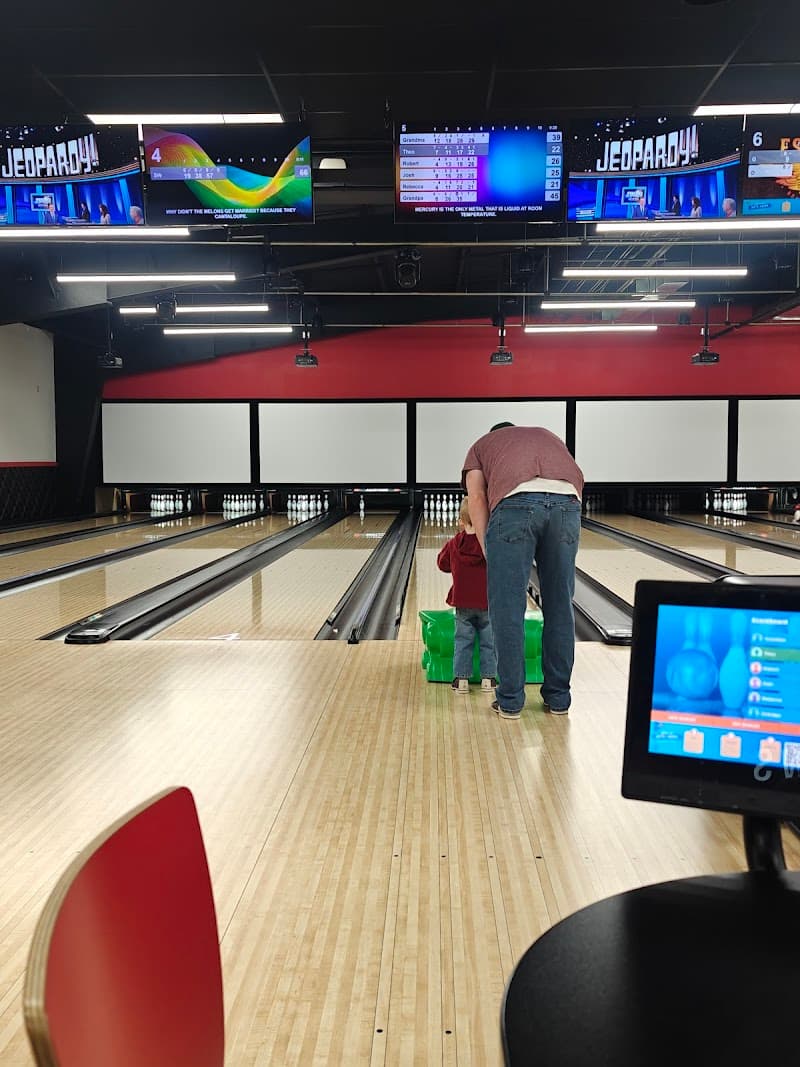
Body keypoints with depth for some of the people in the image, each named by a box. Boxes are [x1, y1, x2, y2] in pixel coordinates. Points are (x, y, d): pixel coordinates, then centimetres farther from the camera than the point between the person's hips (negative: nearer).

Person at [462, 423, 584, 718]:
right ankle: (558, 697, 23)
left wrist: (489, 552, 10)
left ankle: (510, 700, 13)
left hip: (516, 500, -3)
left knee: (507, 609, 6)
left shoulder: (481, 445, 32)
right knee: (559, 606, 13)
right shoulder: (548, 435, 41)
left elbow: (476, 498, 14)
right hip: (566, 502, 3)